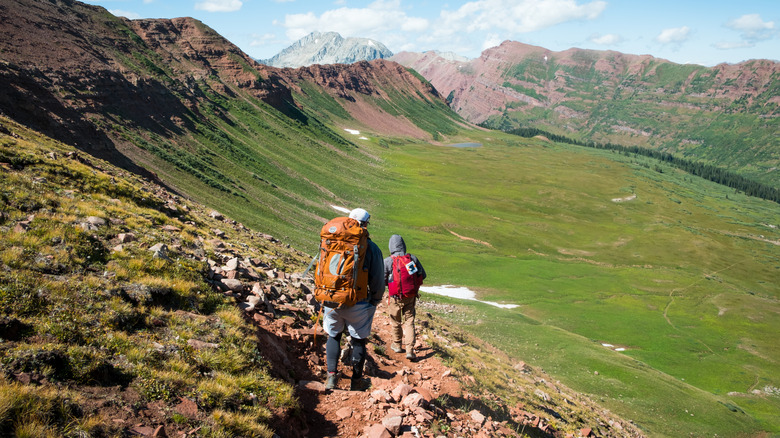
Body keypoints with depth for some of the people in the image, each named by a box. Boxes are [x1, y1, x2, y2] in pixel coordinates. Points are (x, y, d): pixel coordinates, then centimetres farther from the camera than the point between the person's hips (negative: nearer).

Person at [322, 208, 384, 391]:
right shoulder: (371, 248, -9)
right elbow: (377, 281, -7)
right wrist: (375, 300, 10)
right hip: (358, 305, -2)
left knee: (333, 336, 21)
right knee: (358, 340, 14)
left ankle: (331, 376, 17)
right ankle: (356, 381, 23)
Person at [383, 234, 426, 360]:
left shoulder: (387, 261, -12)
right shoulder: (413, 258, -4)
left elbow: (382, 281, -8)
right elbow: (423, 275, 3)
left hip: (396, 297, -1)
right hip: (410, 296, 2)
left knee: (396, 322, 17)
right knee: (409, 322, 5)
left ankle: (397, 345, 33)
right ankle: (410, 350, -3)